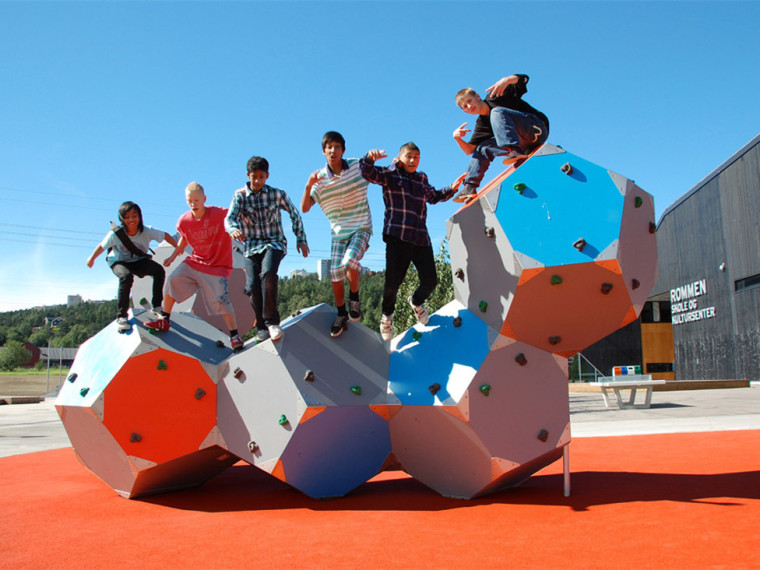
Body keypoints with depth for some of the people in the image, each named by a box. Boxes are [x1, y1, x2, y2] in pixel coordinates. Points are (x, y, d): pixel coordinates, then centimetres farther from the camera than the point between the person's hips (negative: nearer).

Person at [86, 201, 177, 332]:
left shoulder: (147, 231, -20)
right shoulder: (116, 234, -24)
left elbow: (165, 236, -11)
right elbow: (102, 246, -10)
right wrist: (92, 258, 0)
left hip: (139, 261, 3)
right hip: (118, 261, -3)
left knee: (159, 271, -24)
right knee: (126, 277, -36)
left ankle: (157, 306, -7)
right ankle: (121, 316, -24)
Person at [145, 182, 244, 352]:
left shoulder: (220, 214, -19)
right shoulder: (184, 221, -5)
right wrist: (173, 256, 15)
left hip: (217, 266, -5)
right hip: (195, 261, 5)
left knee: (221, 300, -12)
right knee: (174, 280, -7)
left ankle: (235, 336, 2)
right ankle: (164, 320, 12)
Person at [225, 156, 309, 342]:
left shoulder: (277, 194, 1)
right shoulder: (240, 196, 1)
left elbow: (294, 214, 12)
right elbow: (229, 218, -12)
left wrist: (301, 239, 9)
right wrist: (234, 229, -36)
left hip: (274, 243, -1)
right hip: (252, 246, 2)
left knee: (268, 273, -30)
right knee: (253, 286, -13)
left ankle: (272, 322, -24)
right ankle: (262, 327, 5)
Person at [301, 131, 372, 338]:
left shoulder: (357, 166, -5)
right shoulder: (319, 179, -4)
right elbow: (304, 208, -8)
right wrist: (308, 186, -25)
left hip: (361, 228, -2)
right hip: (338, 232, 2)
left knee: (349, 261, -28)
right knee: (335, 276, -3)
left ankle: (354, 298, -1)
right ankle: (342, 315, 18)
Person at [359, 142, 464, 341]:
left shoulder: (422, 178, 23)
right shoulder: (390, 174, 7)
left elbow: (433, 196, 40)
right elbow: (367, 172, -7)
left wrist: (451, 189, 27)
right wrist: (370, 157, -28)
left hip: (421, 238, 5)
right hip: (397, 237, -5)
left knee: (430, 281, -1)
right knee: (393, 282, -8)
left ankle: (416, 301, 35)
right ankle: (387, 315, 22)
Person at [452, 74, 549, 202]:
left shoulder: (495, 96, 0)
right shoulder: (481, 123, 16)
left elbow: (523, 79, -9)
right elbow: (469, 150, 10)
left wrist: (505, 80, -28)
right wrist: (457, 137, -7)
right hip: (526, 144, 7)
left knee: (497, 112, -25)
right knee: (482, 149, 4)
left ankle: (514, 151, -46)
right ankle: (469, 188, -2)